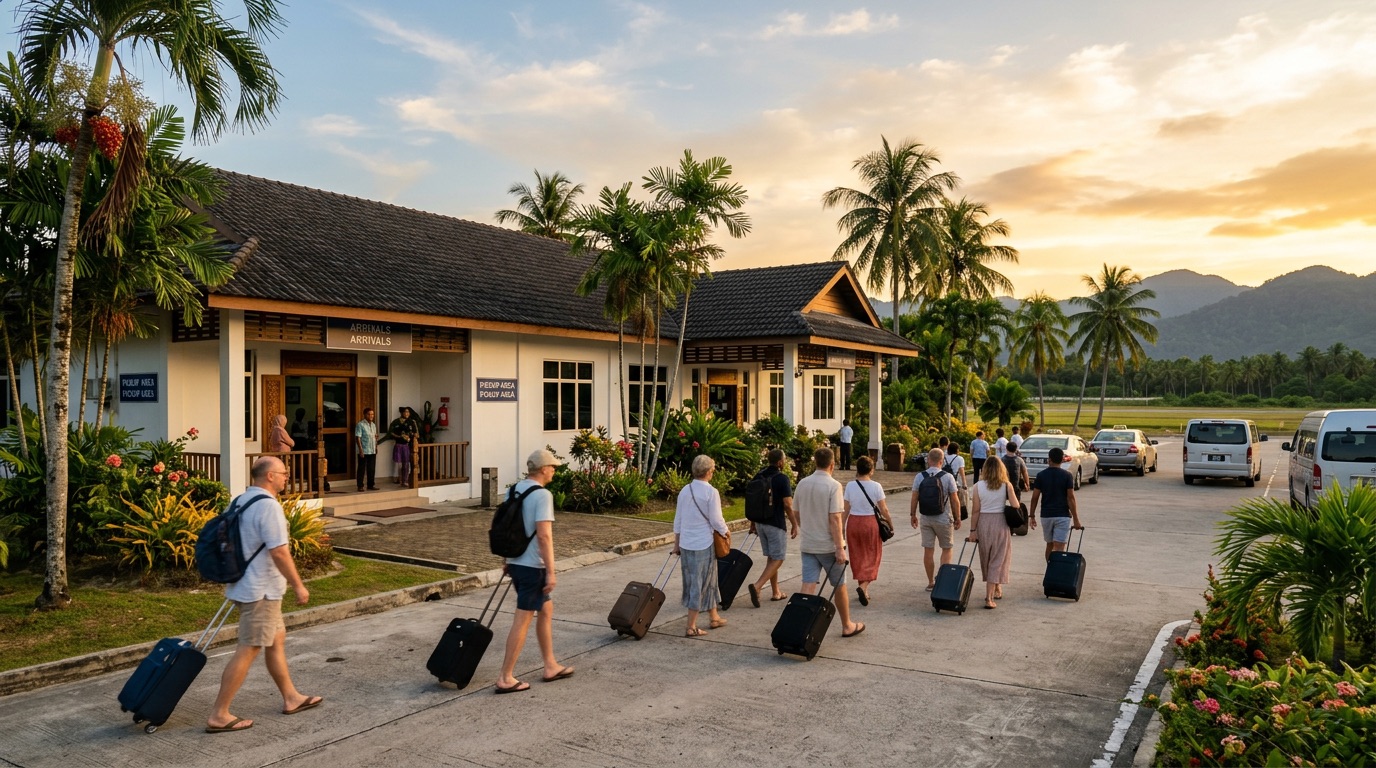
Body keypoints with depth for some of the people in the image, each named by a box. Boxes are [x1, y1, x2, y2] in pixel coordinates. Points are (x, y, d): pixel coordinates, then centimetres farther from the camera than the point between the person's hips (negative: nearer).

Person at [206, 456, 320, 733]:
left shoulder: (242, 501, 10)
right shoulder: (268, 505, -20)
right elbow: (279, 552, -24)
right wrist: (298, 585, -16)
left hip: (247, 586, 10)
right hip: (261, 591, -10)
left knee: (276, 640, 17)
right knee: (247, 651, -4)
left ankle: (291, 698, 27)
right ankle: (219, 715, 2)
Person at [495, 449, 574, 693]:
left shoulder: (514, 490, 9)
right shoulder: (542, 495, -17)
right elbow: (544, 535, -24)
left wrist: (508, 561, 24)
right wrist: (551, 571, -21)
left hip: (516, 562, 9)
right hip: (533, 566, -9)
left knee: (546, 611, 19)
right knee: (522, 620, -2)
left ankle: (551, 667, 26)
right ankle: (505, 678, 4)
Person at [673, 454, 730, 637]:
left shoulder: (685, 490, 5)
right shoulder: (711, 492, -14)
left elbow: (678, 520, 10)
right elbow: (716, 520, -12)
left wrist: (676, 543, 19)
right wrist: (726, 531, 8)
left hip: (686, 544, 7)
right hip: (703, 545, -7)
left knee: (709, 581, 20)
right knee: (700, 584, 2)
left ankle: (714, 617, 34)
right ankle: (691, 627, 5)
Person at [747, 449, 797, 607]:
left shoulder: (759, 476, 6)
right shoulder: (782, 478, -13)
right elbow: (787, 505, -15)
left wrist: (753, 523, 18)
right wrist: (794, 525, -6)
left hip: (760, 522, 7)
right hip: (776, 523, -7)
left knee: (771, 557, 16)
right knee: (778, 558, 0)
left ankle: (775, 592, 21)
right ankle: (757, 586, -16)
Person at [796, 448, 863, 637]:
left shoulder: (802, 484, 4)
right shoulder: (833, 486, -14)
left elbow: (797, 514, 13)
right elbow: (835, 518, -19)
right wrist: (840, 548, -18)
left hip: (808, 545, 4)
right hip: (829, 546, -4)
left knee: (808, 586, 0)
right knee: (839, 586, 12)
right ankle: (847, 626, 26)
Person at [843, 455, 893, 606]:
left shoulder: (850, 485, -4)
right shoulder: (876, 486, -10)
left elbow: (846, 509, -1)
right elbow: (883, 509, -6)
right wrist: (890, 522, 11)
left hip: (853, 522, 2)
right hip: (870, 522, -2)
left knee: (857, 556, 14)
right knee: (872, 556, 7)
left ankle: (863, 589, 22)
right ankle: (863, 586, -13)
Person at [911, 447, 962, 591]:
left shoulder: (919, 476, -3)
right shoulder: (947, 477, -9)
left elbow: (914, 499, 0)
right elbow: (955, 500, -7)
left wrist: (913, 515, 13)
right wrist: (957, 518, 4)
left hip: (925, 518, 2)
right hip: (944, 519, -2)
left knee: (928, 550, 8)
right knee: (947, 548, 13)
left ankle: (931, 582, 15)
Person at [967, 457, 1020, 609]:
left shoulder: (978, 486, -4)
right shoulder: (1006, 485, -5)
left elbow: (975, 511, -4)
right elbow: (1016, 507, -9)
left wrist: (972, 530, 1)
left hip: (983, 523, 1)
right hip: (1001, 523, -1)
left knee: (986, 558, 19)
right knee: (997, 560, 3)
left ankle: (996, 588, 36)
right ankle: (989, 597, -5)